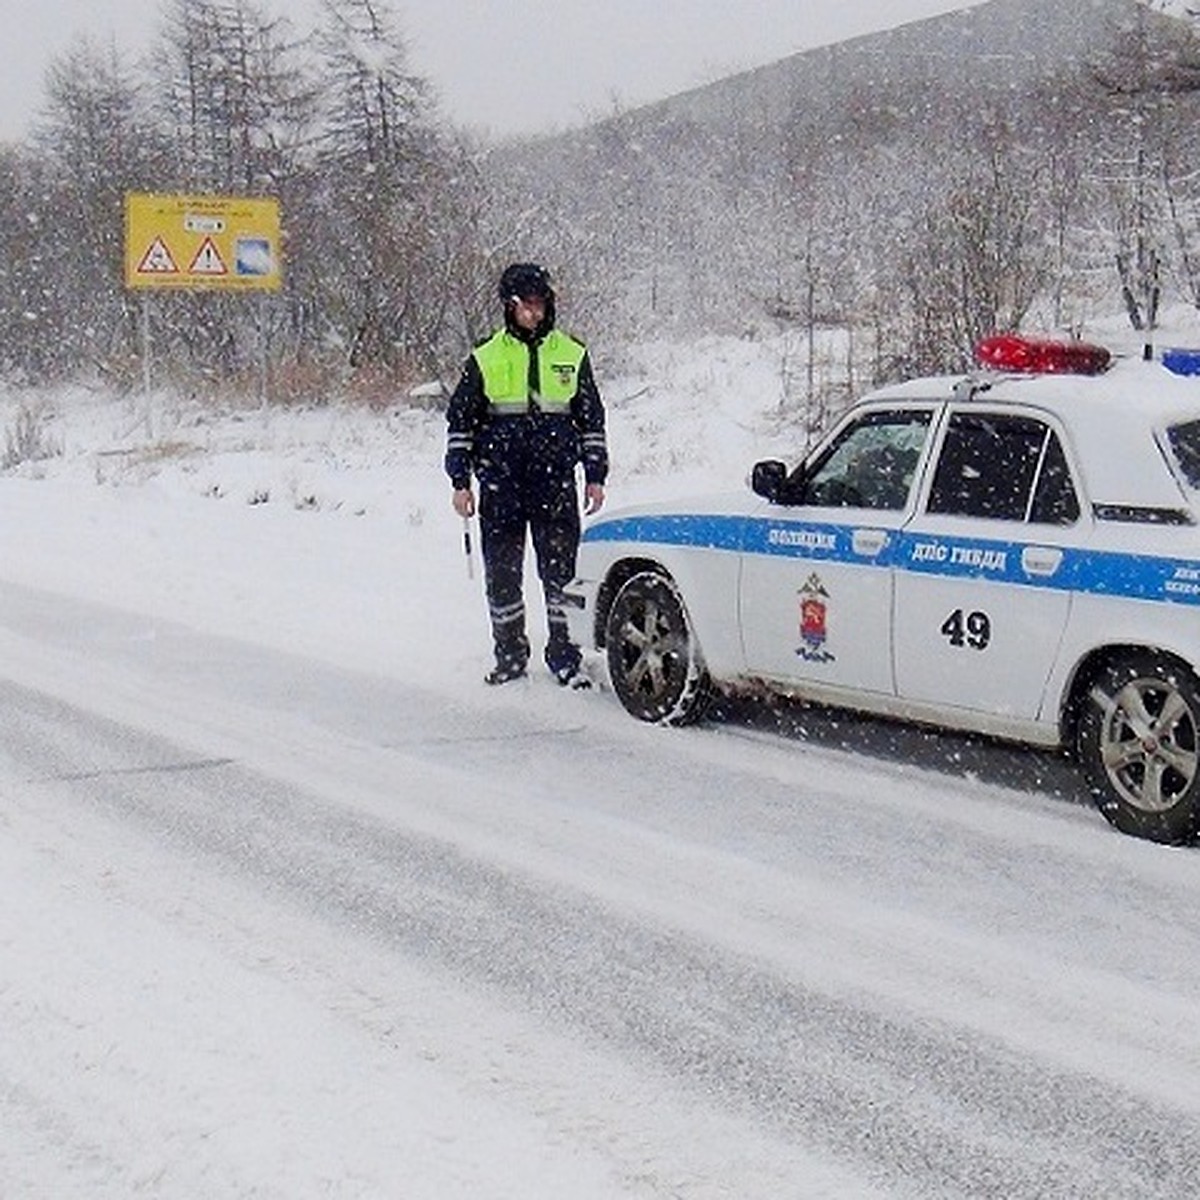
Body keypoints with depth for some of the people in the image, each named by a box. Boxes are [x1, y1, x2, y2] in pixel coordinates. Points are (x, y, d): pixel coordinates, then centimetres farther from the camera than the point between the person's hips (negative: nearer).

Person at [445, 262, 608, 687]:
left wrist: (595, 476, 9)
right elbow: (460, 420, 10)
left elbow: (592, 419, 15)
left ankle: (565, 656, 5)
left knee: (561, 568, -3)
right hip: (501, 484, 0)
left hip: (556, 481, 0)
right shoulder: (485, 359, 6)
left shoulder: (572, 355, 10)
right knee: (502, 571, 4)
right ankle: (509, 655, 15)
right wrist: (460, 481, 4)